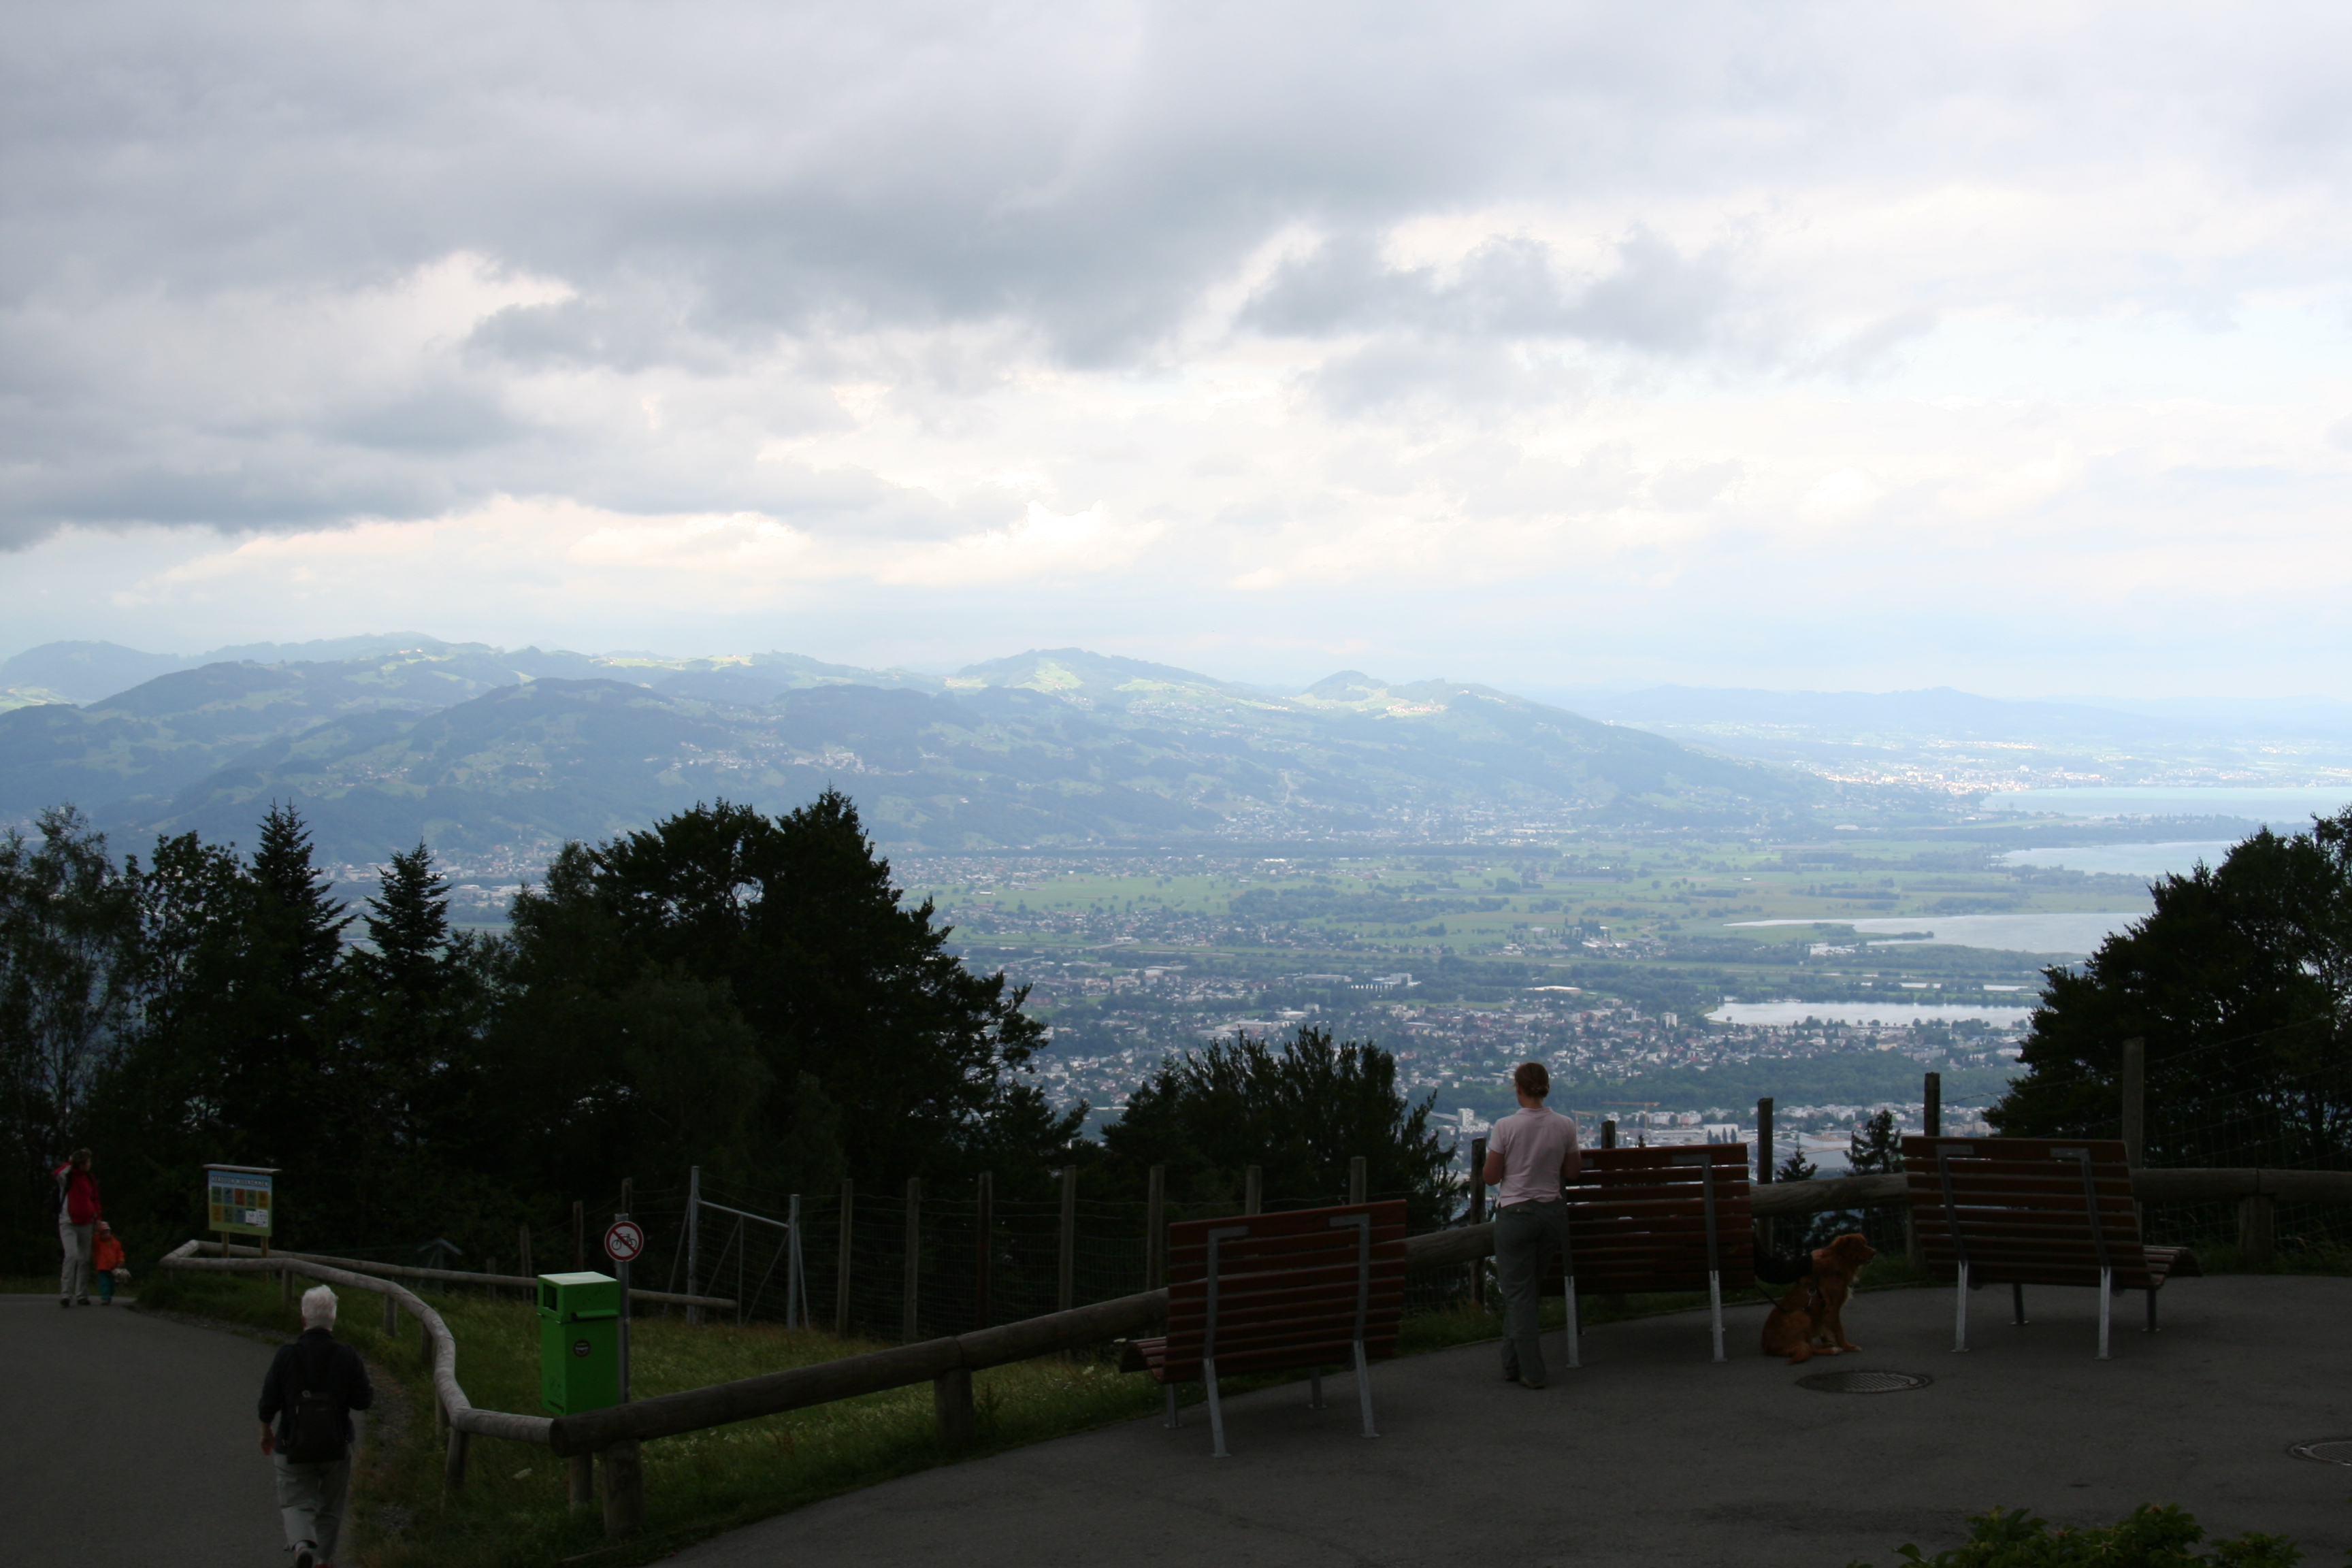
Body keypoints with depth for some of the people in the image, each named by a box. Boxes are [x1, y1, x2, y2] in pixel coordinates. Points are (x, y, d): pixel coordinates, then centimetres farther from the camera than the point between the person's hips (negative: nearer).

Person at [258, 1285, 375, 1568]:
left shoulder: (287, 1355, -10)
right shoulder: (347, 1356, -9)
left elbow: (269, 1401, -4)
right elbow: (364, 1400, -6)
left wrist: (266, 1432, 14)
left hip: (293, 1446, -1)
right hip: (336, 1447, 1)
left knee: (296, 1502, 4)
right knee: (330, 1505, 18)